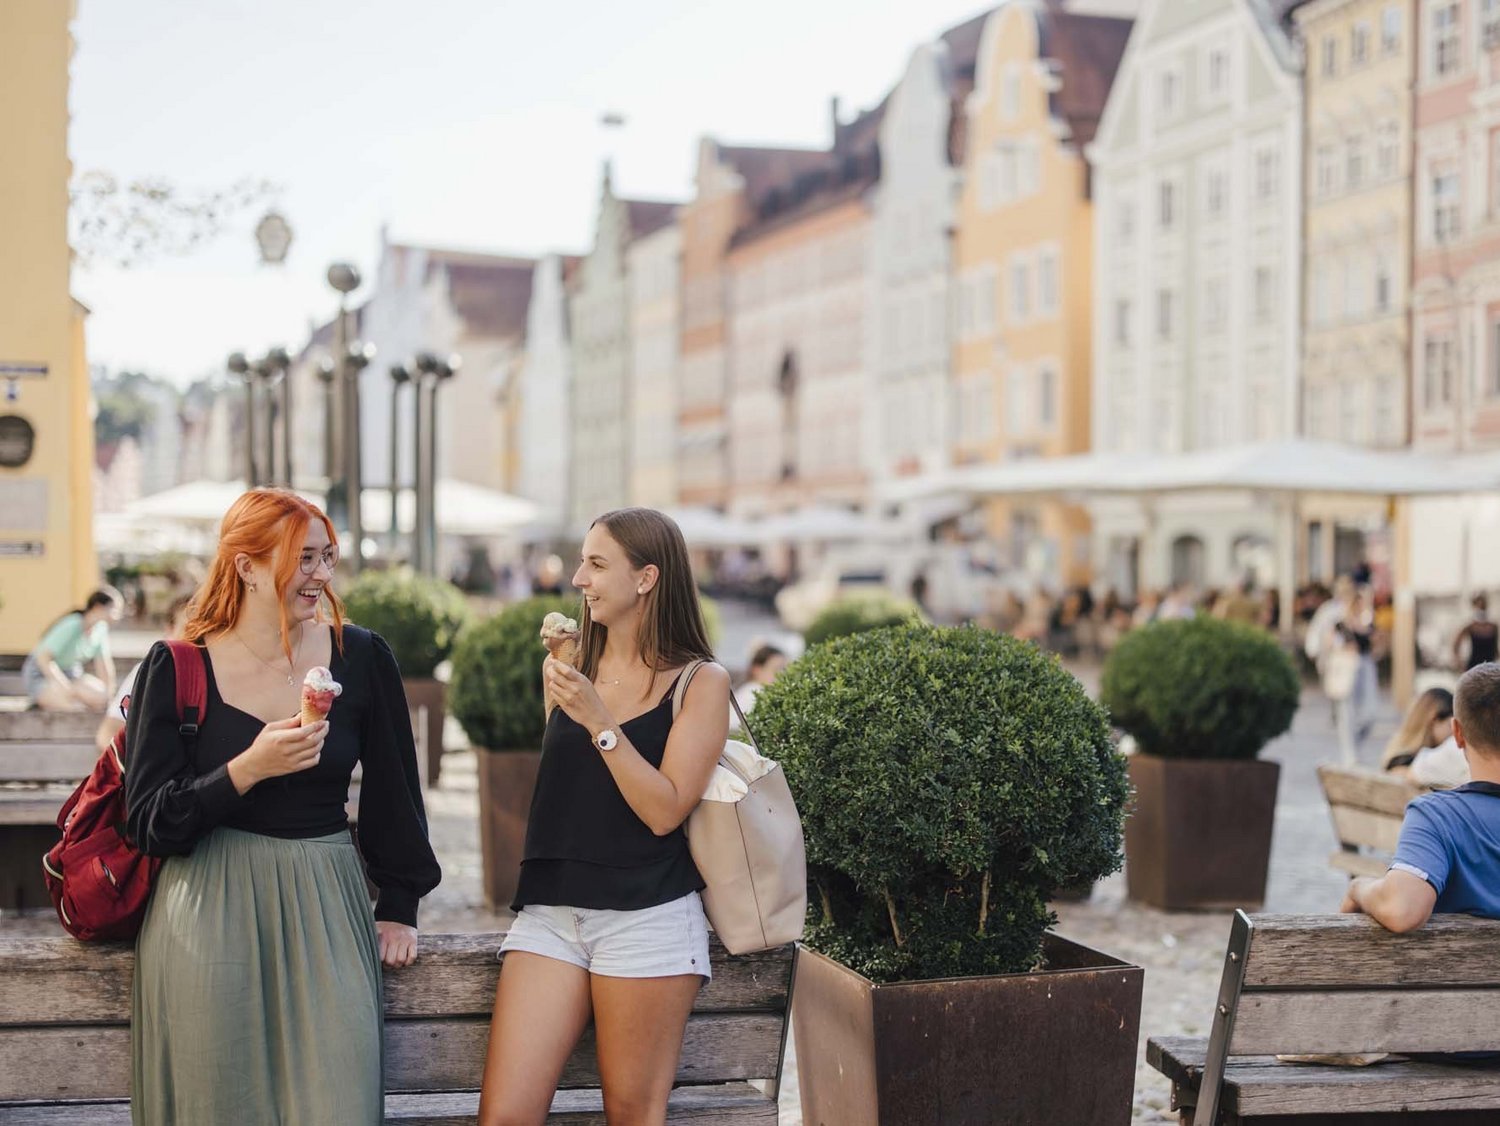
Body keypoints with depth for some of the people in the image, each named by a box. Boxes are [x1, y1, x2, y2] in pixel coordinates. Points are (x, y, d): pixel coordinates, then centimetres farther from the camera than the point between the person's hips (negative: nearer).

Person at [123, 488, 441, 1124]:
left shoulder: (361, 658, 3)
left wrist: (398, 905, 10)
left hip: (324, 908, 2)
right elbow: (148, 821, -7)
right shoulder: (178, 668, -3)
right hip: (208, 914, -2)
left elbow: (393, 792, 12)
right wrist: (247, 770, -20)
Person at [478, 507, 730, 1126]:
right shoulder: (570, 667, 12)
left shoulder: (700, 682, -1)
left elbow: (664, 810, -11)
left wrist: (599, 721, -15)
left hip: (647, 917, -4)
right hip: (550, 910, 4)